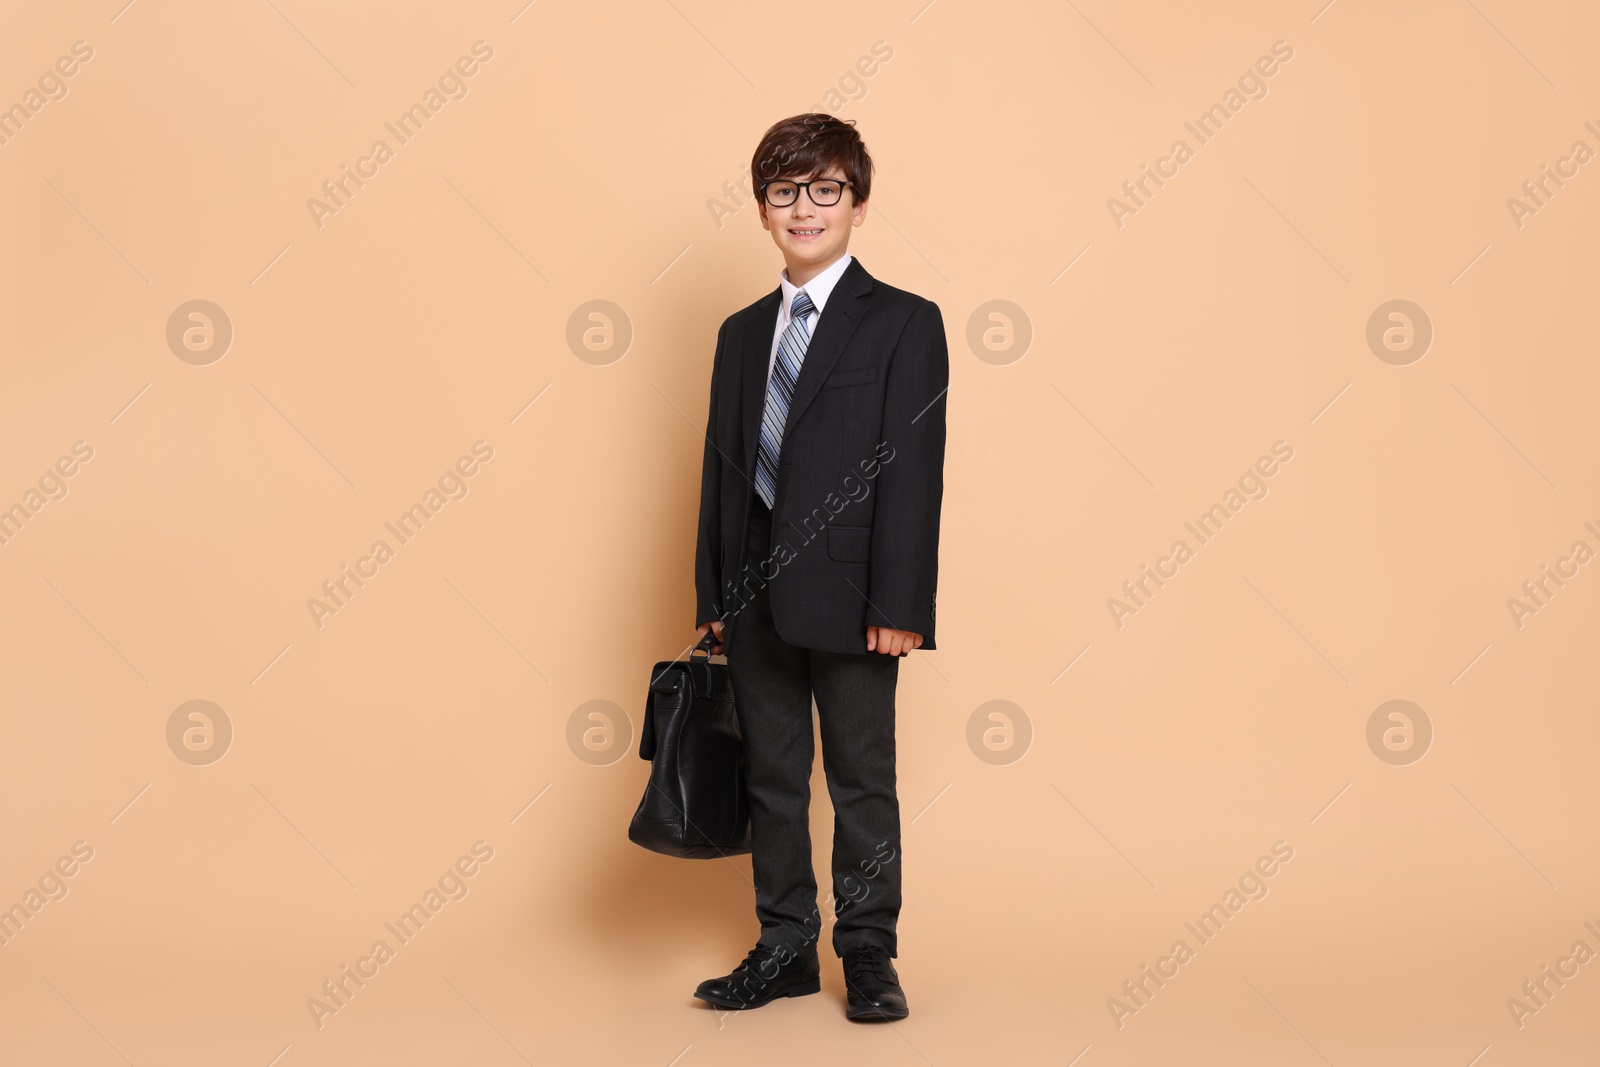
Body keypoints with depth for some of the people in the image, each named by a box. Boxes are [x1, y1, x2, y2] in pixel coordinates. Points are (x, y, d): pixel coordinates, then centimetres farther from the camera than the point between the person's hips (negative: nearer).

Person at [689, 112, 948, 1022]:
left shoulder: (905, 324, -2)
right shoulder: (742, 333, 14)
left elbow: (914, 468, -9)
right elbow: (722, 466, 13)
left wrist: (899, 605, -15)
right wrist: (714, 595, 8)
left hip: (848, 599, -5)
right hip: (756, 598, 5)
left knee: (863, 782, 5)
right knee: (773, 778, 12)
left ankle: (868, 954, 19)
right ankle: (786, 948, 24)